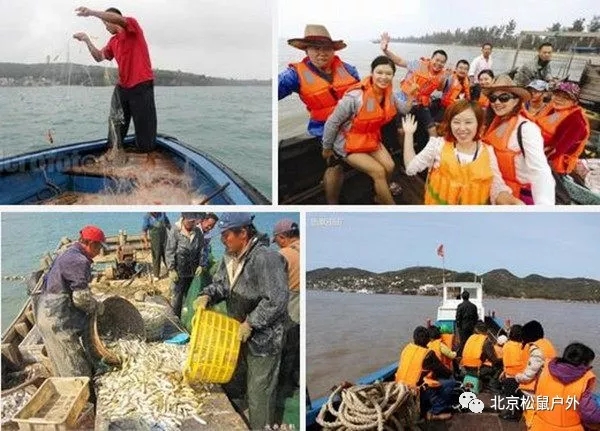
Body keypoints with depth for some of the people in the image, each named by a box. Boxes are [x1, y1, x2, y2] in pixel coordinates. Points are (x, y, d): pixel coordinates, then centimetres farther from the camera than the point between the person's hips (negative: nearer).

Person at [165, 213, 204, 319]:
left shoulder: (198, 232, -1)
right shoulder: (175, 231, -13)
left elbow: (202, 250, 7)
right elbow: (169, 251, -11)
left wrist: (201, 265, -2)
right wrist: (171, 269, -13)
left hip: (194, 271, 4)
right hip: (179, 271, -4)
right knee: (177, 295, 3)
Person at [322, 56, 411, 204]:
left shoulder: (388, 94, -7)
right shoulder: (355, 96, -29)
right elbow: (332, 123, -20)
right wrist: (327, 149, -11)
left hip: (371, 139, 6)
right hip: (349, 143, -6)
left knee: (389, 166, -11)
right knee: (379, 171, -17)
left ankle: (380, 197, 17)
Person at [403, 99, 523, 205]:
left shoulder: (488, 152, -1)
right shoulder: (438, 144, -2)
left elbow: (497, 189, -2)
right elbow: (411, 168, -2)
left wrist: (513, 201, -21)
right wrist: (409, 134, -2)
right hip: (439, 204, 0)